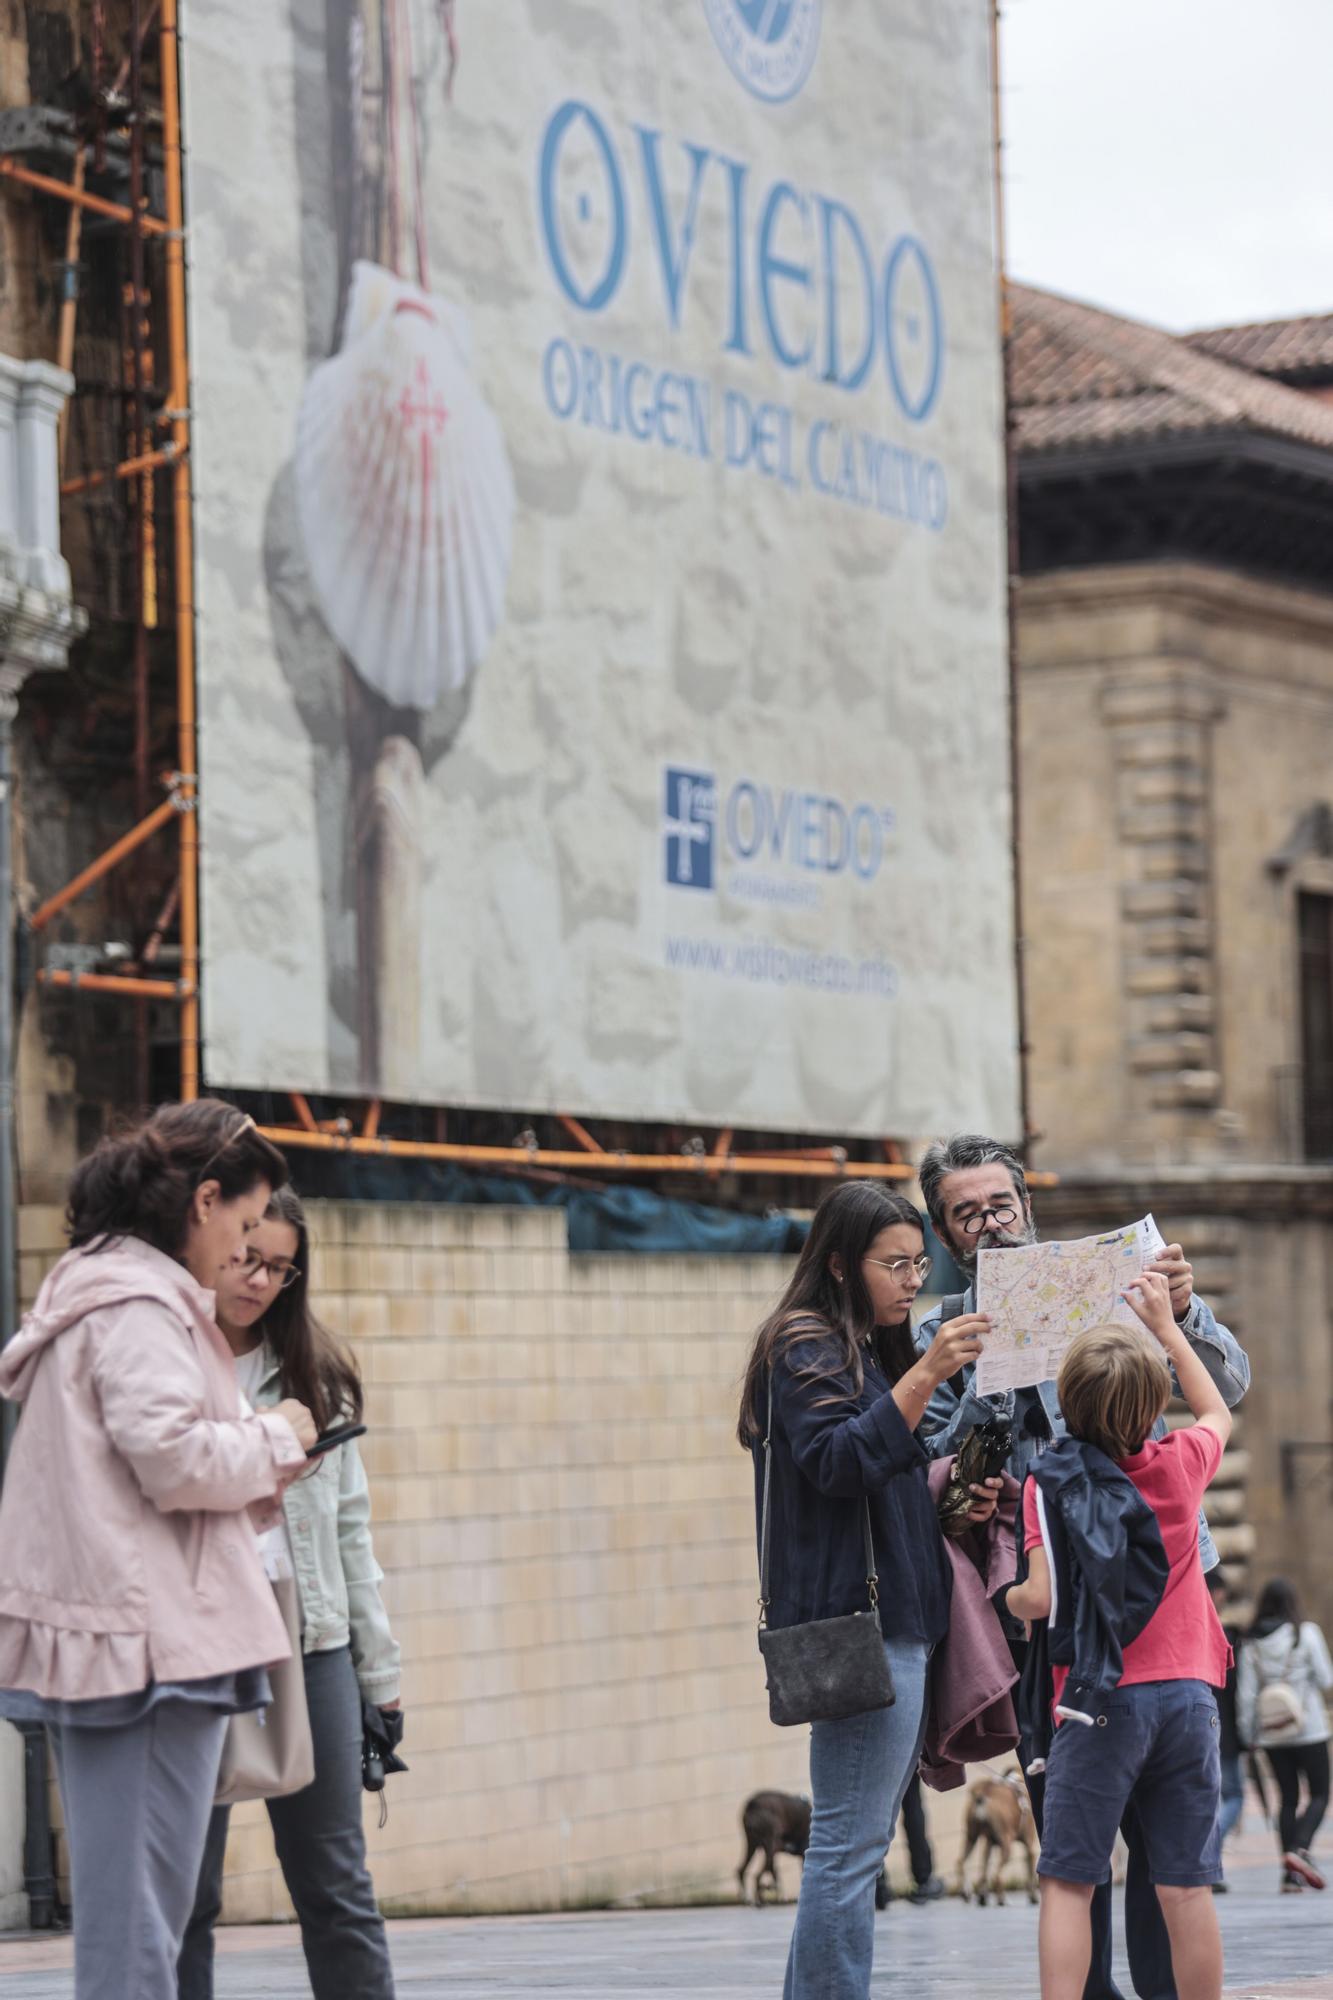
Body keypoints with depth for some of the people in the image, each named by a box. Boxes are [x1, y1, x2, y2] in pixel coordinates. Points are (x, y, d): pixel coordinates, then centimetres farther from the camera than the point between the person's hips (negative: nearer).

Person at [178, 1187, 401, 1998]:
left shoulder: (316, 1375, 13)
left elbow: (350, 1527, 14)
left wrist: (379, 1671, 12)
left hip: (313, 1649, 4)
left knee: (337, 1887, 6)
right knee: (187, 1892, 3)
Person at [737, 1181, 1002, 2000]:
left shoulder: (871, 1351, 22)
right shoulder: (806, 1347, -6)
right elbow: (837, 1462, -20)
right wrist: (923, 1378, -25)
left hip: (897, 1621, 10)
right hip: (857, 1623, -10)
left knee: (856, 1841, 10)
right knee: (852, 1843, -11)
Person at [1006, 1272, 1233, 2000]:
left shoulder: (1049, 1484, -5)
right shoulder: (1180, 1464, 5)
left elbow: (1042, 1598, -13)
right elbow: (1218, 1413, 28)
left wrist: (1007, 1597, 9)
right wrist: (1166, 1324, 34)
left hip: (1102, 1702, -3)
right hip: (1188, 1695, 3)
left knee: (1068, 1883, -1)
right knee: (1187, 1888, 4)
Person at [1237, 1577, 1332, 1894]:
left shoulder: (1251, 1643, 0)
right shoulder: (1306, 1633, -8)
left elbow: (1246, 1692, -1)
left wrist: (1248, 1734, 6)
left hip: (1271, 1734, 3)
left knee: (1288, 1798, 10)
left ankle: (1290, 1873, 4)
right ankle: (1300, 1849, -20)